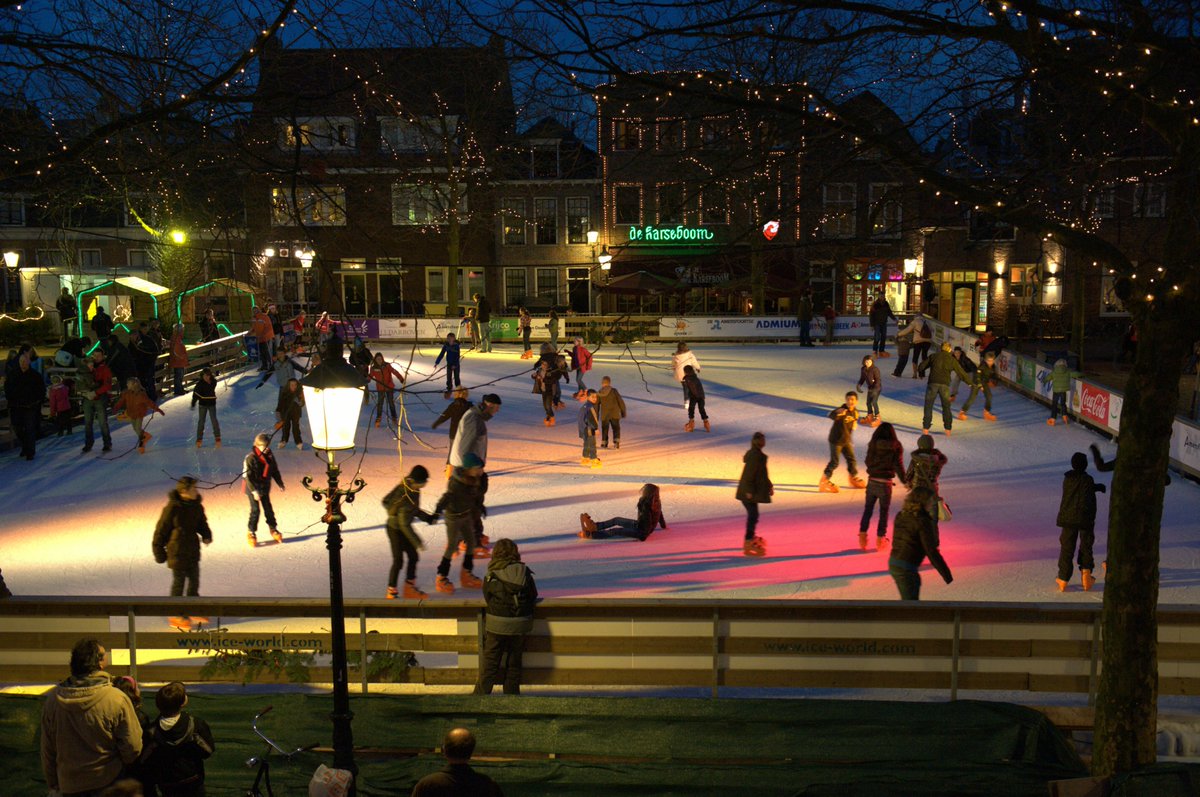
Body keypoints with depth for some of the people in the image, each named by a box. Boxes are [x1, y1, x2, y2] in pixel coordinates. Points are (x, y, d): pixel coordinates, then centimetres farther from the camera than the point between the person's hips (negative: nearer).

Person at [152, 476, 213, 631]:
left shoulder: (196, 506, -1)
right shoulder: (172, 508, -20)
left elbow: (201, 523, 15)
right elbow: (161, 530, -12)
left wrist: (206, 535, -5)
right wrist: (159, 551, -7)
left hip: (193, 551, 7)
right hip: (177, 552, -6)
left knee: (194, 580, 16)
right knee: (179, 582, 3)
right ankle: (177, 616, 16)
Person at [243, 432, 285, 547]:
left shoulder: (270, 456, 0)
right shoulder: (250, 458, -21)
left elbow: (275, 471, 13)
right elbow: (248, 476, -22)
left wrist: (280, 484, 14)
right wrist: (254, 491, -28)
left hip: (265, 487, 6)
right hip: (252, 487, -6)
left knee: (268, 508, 11)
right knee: (255, 510, -6)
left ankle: (273, 528, 26)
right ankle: (251, 533, 6)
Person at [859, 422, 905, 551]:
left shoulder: (873, 445, -2)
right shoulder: (895, 446, -7)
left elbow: (867, 462, 5)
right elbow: (899, 466, -9)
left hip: (872, 481, 2)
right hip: (885, 483, -1)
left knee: (868, 509, 14)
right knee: (884, 512, 11)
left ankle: (862, 535, 9)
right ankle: (880, 539, 15)